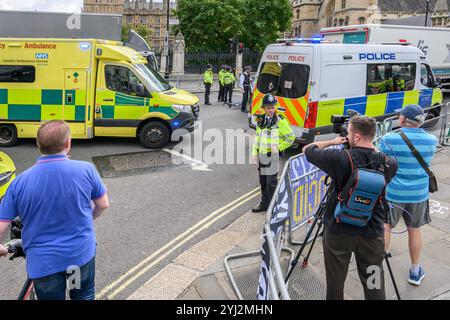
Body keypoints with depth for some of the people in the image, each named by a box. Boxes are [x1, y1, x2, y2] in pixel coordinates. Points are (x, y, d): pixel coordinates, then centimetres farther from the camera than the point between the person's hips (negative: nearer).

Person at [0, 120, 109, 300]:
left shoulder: (20, 182, -12)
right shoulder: (86, 170, -13)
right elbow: (103, 205, 0)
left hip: (43, 262, 0)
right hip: (82, 253, 1)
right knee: (84, 296, 25)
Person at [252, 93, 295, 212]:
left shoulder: (280, 121, -9)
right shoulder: (260, 121, 10)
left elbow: (291, 137, -4)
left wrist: (279, 147, -6)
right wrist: (255, 154, 12)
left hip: (272, 155, -6)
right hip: (261, 155, 6)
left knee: (271, 182, -3)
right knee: (263, 181, 14)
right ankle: (264, 203, 27)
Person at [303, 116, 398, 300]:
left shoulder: (341, 158, -18)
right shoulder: (388, 164, -9)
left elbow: (307, 149, -3)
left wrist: (332, 142, 8)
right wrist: (372, 147, 12)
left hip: (337, 231, -2)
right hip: (372, 234, 2)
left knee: (335, 285, 14)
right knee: (374, 287, 14)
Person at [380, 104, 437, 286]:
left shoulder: (389, 139, -17)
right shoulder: (431, 140, -3)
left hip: (392, 192, -3)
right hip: (419, 193, 3)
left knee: (385, 227, 13)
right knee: (415, 229, 16)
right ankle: (415, 272, 30)